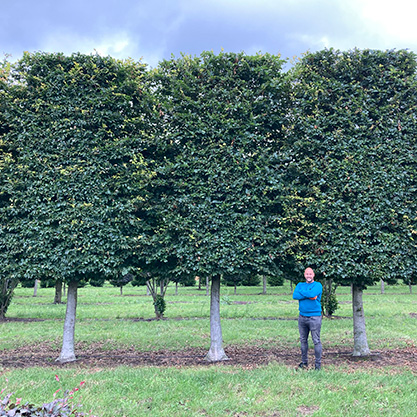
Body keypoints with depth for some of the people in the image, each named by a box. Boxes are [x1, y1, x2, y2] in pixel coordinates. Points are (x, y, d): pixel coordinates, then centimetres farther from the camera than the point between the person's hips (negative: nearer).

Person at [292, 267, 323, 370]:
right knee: (303, 340, 11)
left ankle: (318, 364, 3)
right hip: (302, 317, 5)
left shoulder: (317, 285, 0)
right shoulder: (300, 285, 13)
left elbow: (312, 294, -20)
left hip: (314, 317, -5)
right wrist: (308, 296, -13)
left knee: (316, 341, -4)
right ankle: (304, 362, 21)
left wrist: (301, 292, -5)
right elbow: (295, 295, -5)